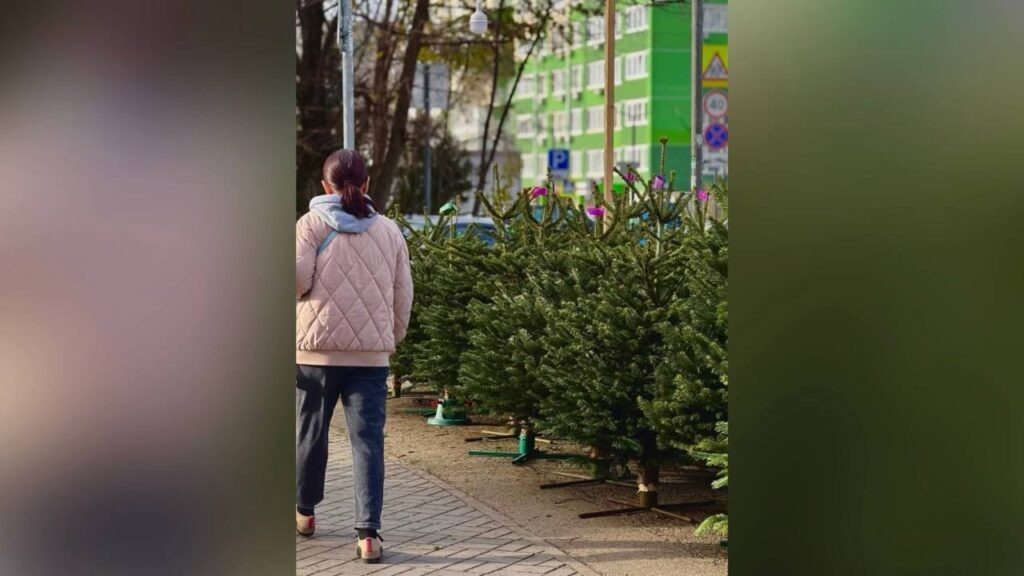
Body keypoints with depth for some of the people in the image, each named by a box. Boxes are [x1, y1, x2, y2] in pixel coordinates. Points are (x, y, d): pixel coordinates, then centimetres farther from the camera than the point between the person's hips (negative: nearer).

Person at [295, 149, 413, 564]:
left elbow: (297, 277, -15)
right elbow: (403, 296, 10)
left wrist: (303, 289, 8)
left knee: (310, 431, 16)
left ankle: (305, 511, 33)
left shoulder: (312, 224, -3)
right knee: (368, 440, -1)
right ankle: (368, 533, -9)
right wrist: (394, 338, 23)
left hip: (317, 348, -1)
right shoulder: (389, 231, 7)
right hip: (371, 353, 1)